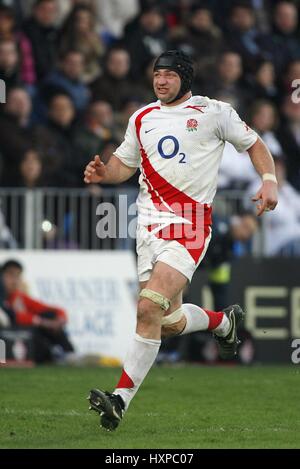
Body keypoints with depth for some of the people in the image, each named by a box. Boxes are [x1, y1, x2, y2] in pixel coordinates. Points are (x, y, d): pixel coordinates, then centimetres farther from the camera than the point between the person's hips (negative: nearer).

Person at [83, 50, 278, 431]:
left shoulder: (213, 112, 3)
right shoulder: (142, 119, 15)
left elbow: (254, 144, 12)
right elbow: (125, 163, 24)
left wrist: (269, 181, -4)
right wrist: (104, 173, 1)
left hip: (190, 222, -5)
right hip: (150, 223, 5)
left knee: (149, 308, -20)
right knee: (168, 322, 4)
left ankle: (121, 399, -19)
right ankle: (223, 321, 38)